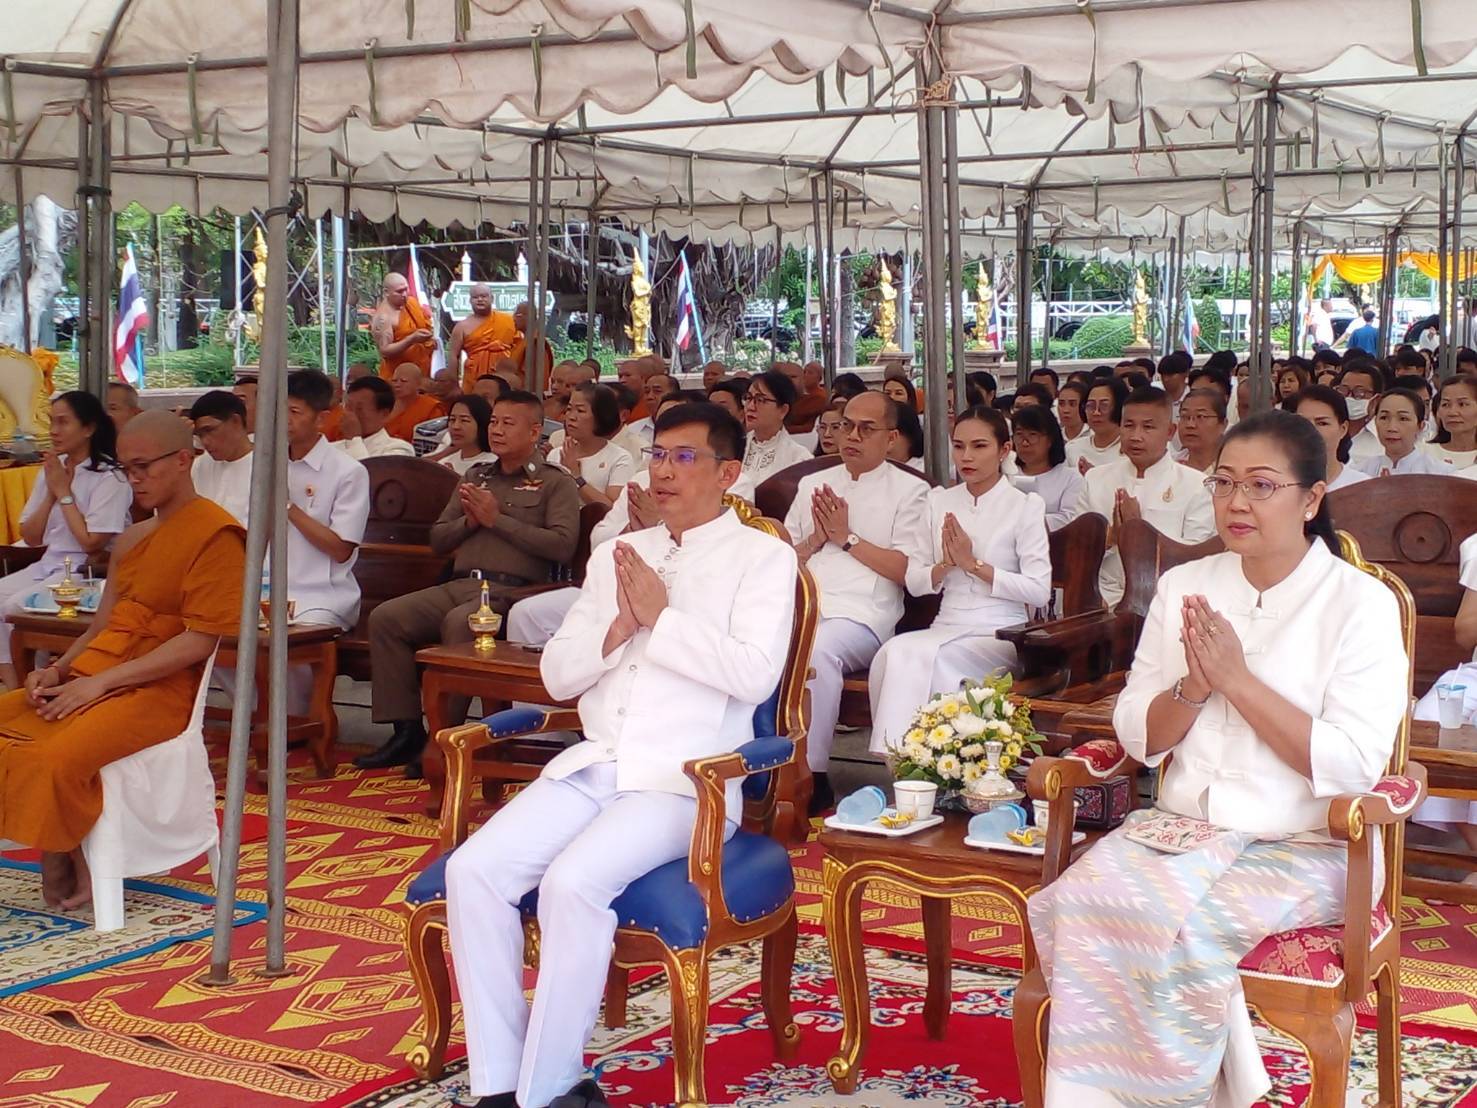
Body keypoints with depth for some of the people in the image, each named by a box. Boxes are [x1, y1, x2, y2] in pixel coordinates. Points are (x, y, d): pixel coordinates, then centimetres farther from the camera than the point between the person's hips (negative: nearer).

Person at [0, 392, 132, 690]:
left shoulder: (109, 478, -11)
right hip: (48, 565, 8)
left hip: (86, 571, -8)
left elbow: (91, 543, -17)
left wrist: (64, 493, -10)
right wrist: (51, 493, -2)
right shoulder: (52, 469, 11)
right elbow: (31, 538, 12)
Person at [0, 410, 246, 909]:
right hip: (95, 675, 9)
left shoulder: (216, 534, -8)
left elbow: (198, 642, -14)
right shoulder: (131, 539, 19)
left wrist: (99, 682, -17)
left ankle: (67, 862, -5)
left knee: (59, 756, -31)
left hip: (159, 688, -8)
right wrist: (58, 671, -1)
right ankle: (58, 855, -6)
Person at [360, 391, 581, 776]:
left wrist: (498, 520, -7)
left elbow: (563, 544, -9)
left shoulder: (555, 483, 8)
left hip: (510, 589, -6)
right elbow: (437, 539, 24)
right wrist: (470, 520, 3)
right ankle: (406, 730, -13)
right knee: (385, 618, -17)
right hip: (458, 584, 6)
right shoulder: (475, 477, 26)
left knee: (460, 623, -37)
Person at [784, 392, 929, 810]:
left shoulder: (909, 490, 10)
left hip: (862, 615, -4)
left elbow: (910, 571, -2)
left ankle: (812, 774, -28)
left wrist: (847, 538, -3)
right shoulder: (812, 485, 25)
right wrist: (816, 539, 2)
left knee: (819, 651, -37)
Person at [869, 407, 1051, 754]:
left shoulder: (1026, 506, 3)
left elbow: (1039, 590, -7)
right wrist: (946, 564, -8)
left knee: (922, 658, -32)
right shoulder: (939, 501, 16)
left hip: (1000, 633, -4)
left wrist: (974, 563, -11)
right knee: (895, 651, -30)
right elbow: (914, 582, 13)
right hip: (946, 627, 4)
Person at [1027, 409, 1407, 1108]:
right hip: (1179, 826, 4)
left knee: (1185, 926, -31)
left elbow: (1353, 766, -13)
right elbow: (1136, 737, 10)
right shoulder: (1185, 586, 11)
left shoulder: (1361, 604, -3)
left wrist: (1238, 680, -15)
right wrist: (1194, 686, -10)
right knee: (1081, 900, -25)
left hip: (1302, 846, -4)